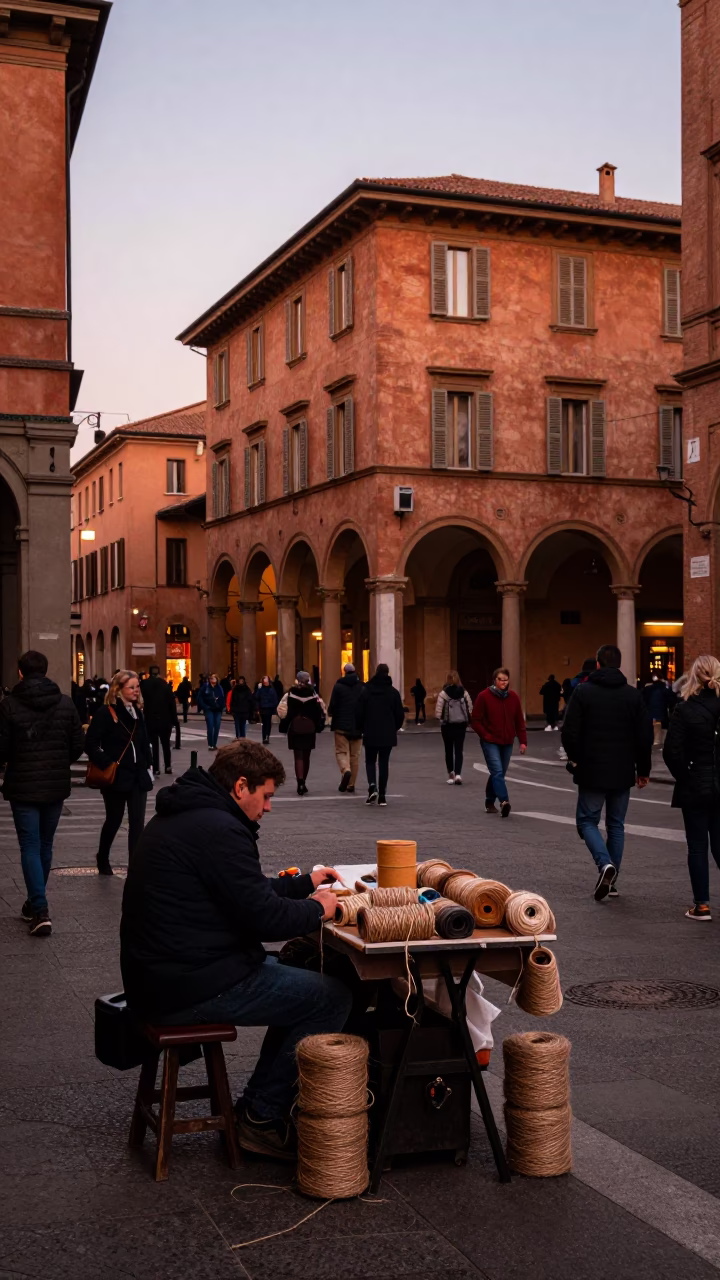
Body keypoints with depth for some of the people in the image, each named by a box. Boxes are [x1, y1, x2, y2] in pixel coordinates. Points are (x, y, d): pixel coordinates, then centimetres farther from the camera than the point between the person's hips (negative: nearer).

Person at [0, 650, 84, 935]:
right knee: (45, 845, 17)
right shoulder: (65, 703, -1)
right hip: (56, 786, 3)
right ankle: (36, 902, 29)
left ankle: (40, 910, -10)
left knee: (30, 847, 0)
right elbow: (78, 744, 1)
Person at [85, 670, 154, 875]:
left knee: (137, 822, -2)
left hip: (138, 776, 5)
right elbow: (91, 744, -14)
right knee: (114, 820, 11)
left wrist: (148, 765, 8)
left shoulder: (137, 712, 9)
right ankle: (102, 858, 35)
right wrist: (107, 765, -18)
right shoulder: (105, 713, -11)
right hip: (116, 777, -5)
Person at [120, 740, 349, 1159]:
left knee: (296, 976, 23)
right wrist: (318, 909, -1)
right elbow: (265, 918, -19)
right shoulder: (219, 830, -19)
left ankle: (257, 1107, 21)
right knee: (333, 996, -6)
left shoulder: (180, 817, 14)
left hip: (157, 975, 11)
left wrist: (305, 883, 21)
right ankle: (264, 1117, 4)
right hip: (189, 987, -11)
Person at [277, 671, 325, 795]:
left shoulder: (290, 694, -6)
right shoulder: (314, 695, -2)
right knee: (306, 756, 14)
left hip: (294, 728, -2)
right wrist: (319, 726, 10)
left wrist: (283, 725, 5)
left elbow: (282, 711, -7)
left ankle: (300, 783, -14)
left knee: (298, 756, 0)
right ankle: (303, 783, 24)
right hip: (310, 728, 2)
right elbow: (321, 711, -2)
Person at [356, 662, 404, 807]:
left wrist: (362, 729, 11)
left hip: (370, 734, -1)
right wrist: (394, 728, 17)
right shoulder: (393, 692, -2)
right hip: (388, 735, 1)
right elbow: (400, 714, 0)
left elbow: (358, 713, -4)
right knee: (383, 762, 7)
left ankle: (372, 785, -13)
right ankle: (382, 795, 3)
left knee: (370, 761, 12)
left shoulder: (366, 691, -5)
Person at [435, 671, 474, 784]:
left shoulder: (443, 693, -10)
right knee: (458, 750, 3)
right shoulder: (464, 692, -1)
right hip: (461, 725, 1)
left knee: (449, 750, 13)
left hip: (447, 725, -1)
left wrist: (438, 717, 7)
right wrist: (467, 721, 13)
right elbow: (470, 708, 1)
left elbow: (438, 710, -12)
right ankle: (458, 774, -13)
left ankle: (451, 774, 17)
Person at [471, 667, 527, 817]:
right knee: (497, 772, -18)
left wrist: (523, 741, 0)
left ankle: (490, 802, 27)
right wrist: (485, 736, -12)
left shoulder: (513, 697, 4)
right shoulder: (484, 696, -7)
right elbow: (476, 720, -4)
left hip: (507, 743, 4)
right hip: (490, 742, -4)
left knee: (498, 773, 12)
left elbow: (519, 720, 6)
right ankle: (504, 801, -28)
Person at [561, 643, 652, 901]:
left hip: (591, 772, -3)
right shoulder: (633, 695, 2)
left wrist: (574, 759, 8)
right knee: (616, 825, 14)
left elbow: (570, 732, -10)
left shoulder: (583, 692, -7)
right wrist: (643, 770, 14)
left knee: (587, 820, 8)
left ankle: (605, 864, -17)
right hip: (623, 773, 3)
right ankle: (611, 880, 14)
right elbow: (645, 736, 3)